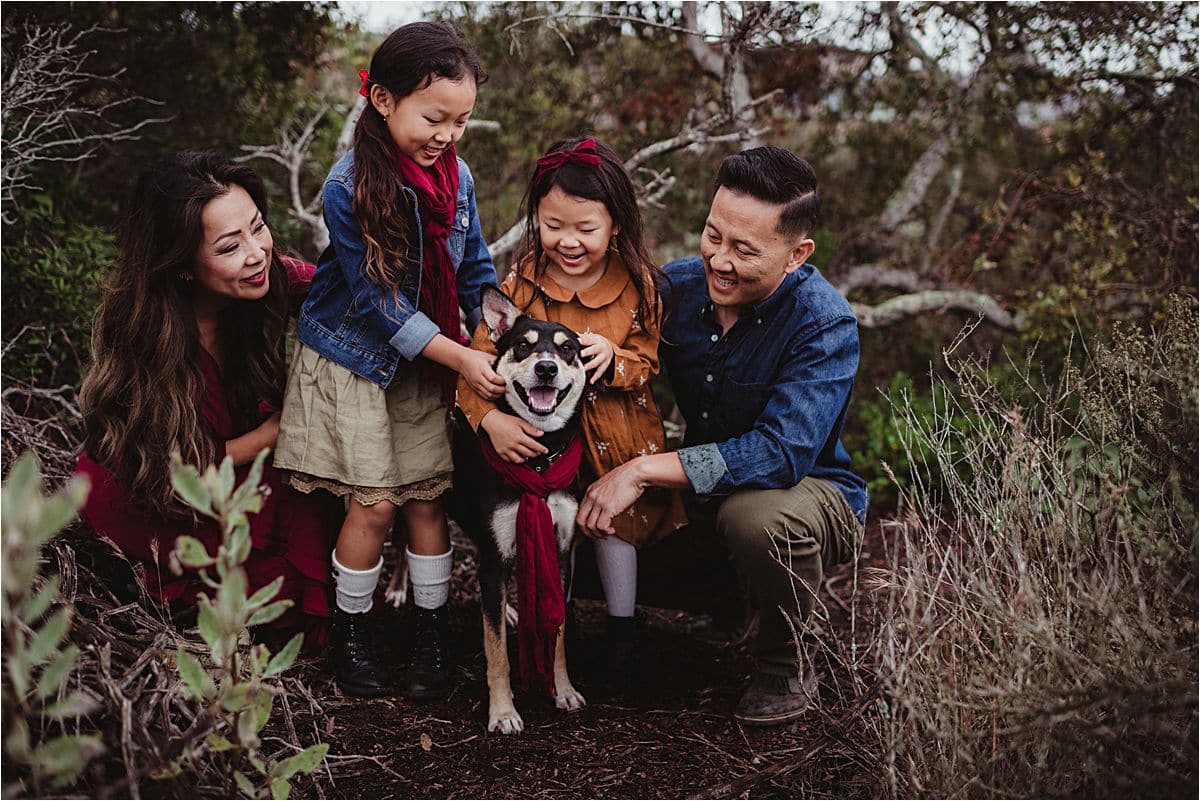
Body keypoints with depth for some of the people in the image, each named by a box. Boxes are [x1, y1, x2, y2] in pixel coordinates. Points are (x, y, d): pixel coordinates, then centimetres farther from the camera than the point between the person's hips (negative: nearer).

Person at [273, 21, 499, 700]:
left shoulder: (457, 176, -4)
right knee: (375, 504, -3)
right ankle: (351, 631, 18)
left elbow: (477, 273, 6)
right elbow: (378, 299, -21)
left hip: (424, 359, 4)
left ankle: (433, 634, 18)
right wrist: (461, 359, -22)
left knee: (426, 498, 5)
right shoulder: (349, 187, -21)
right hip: (354, 355, -4)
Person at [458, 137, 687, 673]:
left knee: (616, 521, 8)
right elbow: (478, 362, -15)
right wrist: (491, 418, -34)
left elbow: (647, 362, -4)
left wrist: (611, 356, -27)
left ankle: (622, 630, 28)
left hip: (618, 435, 0)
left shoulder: (637, 285, -10)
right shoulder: (520, 285, -12)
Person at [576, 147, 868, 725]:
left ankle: (786, 666, -8)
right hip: (704, 496, 6)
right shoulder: (677, 286, -7)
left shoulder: (825, 327, -25)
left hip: (811, 491, -6)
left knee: (755, 515, -40)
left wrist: (643, 470, -36)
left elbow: (780, 454, -35)